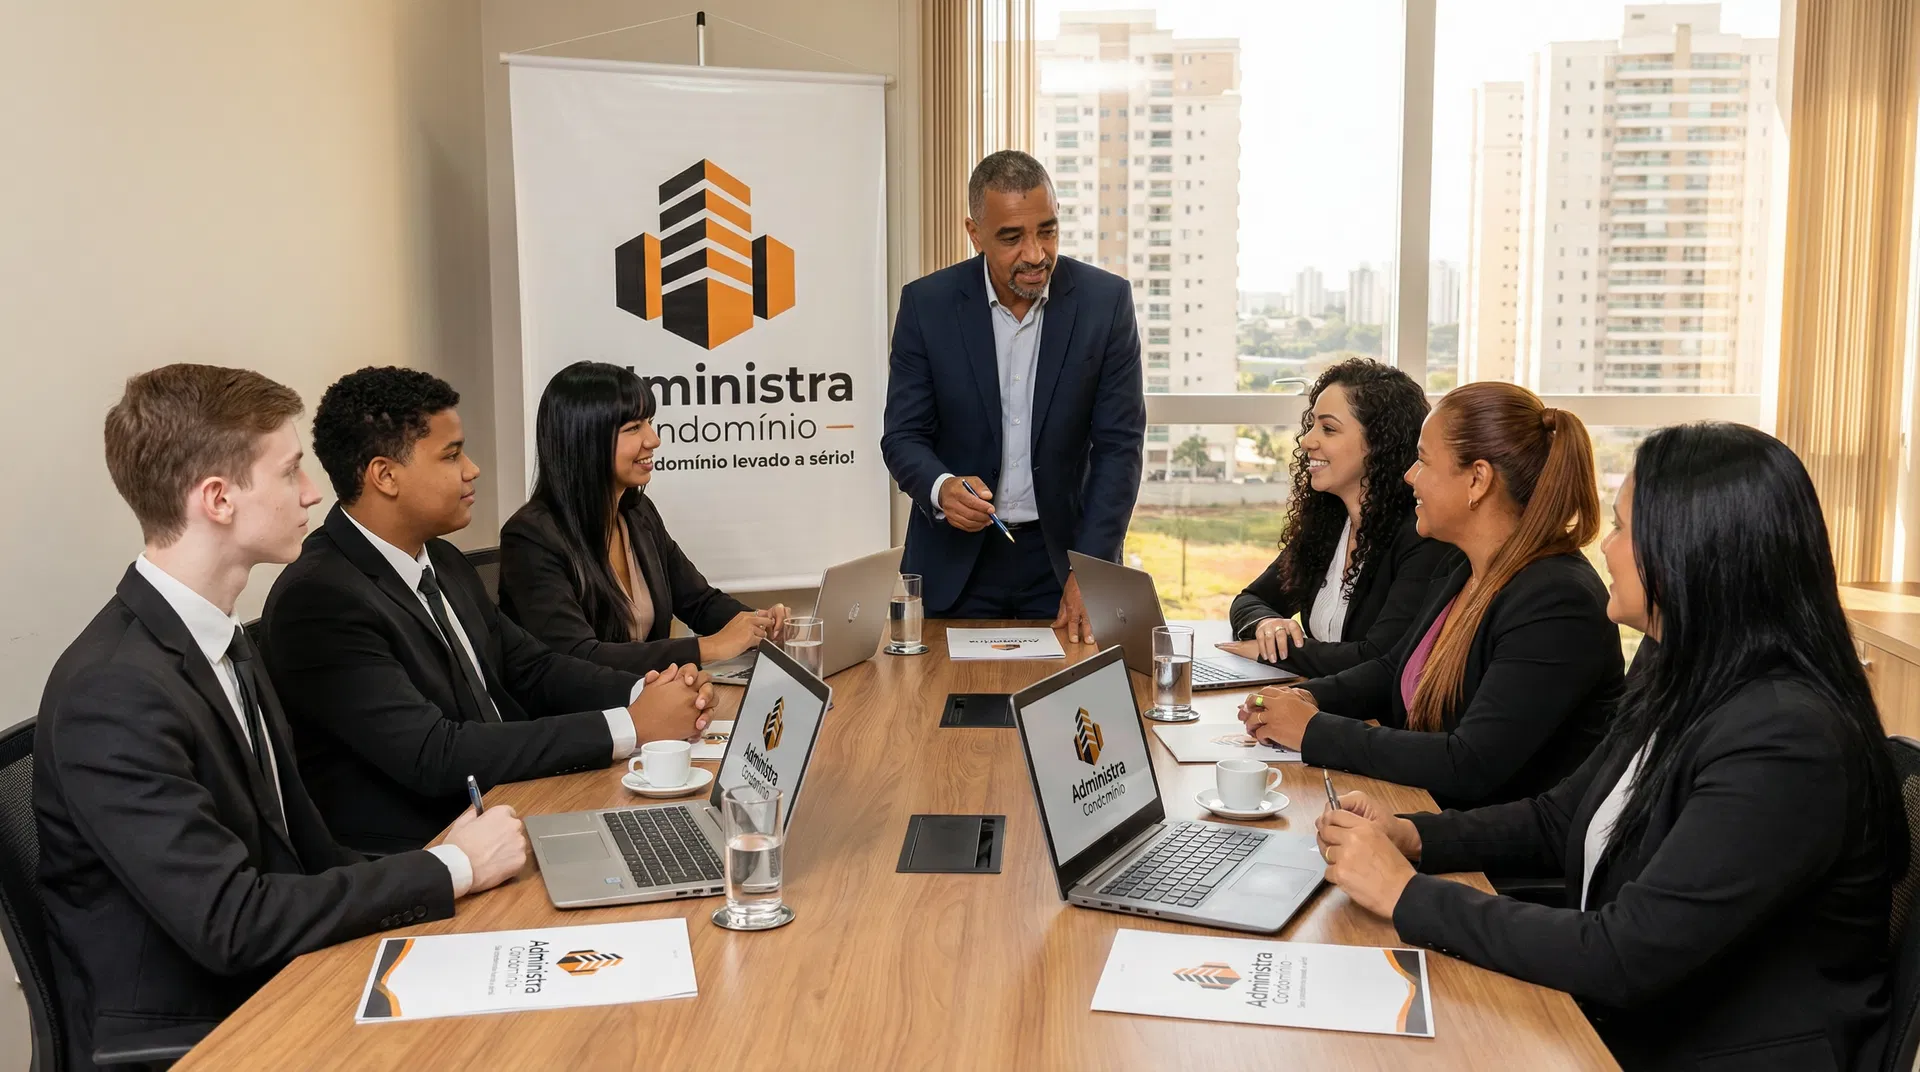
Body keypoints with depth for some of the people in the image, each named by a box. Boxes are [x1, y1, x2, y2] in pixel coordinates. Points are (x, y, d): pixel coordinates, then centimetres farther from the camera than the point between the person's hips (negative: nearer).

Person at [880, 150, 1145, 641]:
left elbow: (1119, 444, -7)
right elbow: (903, 436, -3)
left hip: (1064, 551, 0)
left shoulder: (1106, 300, -7)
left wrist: (1090, 570, -16)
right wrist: (942, 488, -26)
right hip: (956, 560, 0)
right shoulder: (926, 303, -6)